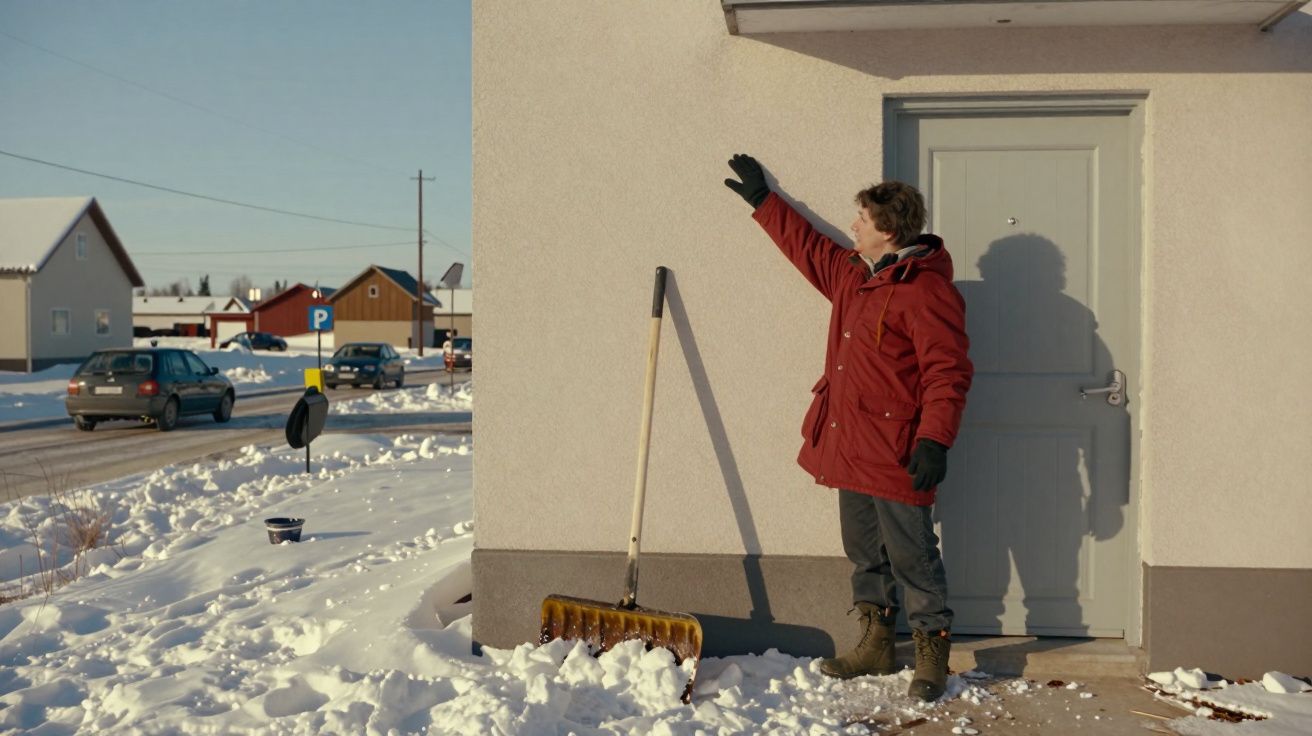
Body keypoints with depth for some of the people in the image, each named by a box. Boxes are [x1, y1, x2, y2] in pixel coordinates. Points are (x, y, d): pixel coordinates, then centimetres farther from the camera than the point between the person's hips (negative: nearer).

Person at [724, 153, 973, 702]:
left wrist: (934, 441, -27)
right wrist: (762, 199, 36)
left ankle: (932, 655, 13)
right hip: (850, 447, 9)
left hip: (895, 455, -9)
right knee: (865, 553, 16)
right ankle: (876, 646, 29)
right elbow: (807, 246, 31)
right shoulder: (853, 275, 14)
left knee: (912, 557, 0)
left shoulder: (926, 290, -14)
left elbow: (948, 373, -19)